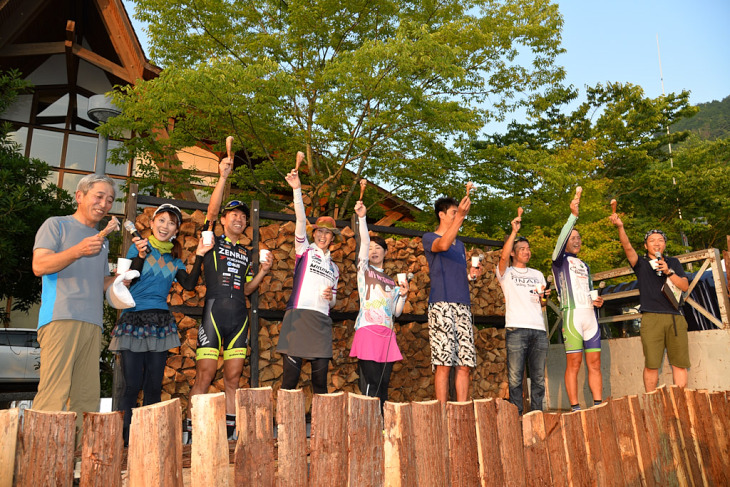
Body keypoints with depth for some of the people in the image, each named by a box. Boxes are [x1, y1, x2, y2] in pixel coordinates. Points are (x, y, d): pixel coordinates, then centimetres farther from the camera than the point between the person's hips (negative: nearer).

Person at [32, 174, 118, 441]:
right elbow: (39, 265, -6)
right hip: (60, 318, -6)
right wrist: (78, 251, -20)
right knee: (53, 395, -14)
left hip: (93, 323, 6)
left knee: (87, 397, 2)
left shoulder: (102, 239, 27)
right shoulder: (56, 225, 8)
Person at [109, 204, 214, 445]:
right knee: (132, 384, -7)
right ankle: (124, 438, 1)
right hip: (134, 318, -4)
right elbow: (128, 280, -5)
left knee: (154, 385, 5)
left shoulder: (174, 259, 16)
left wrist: (199, 256, 0)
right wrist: (140, 255, -18)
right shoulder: (139, 248, 5)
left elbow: (189, 284, 4)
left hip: (161, 322, 4)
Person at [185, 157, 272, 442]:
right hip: (214, 312, -5)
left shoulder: (246, 253, 21)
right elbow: (211, 210, -9)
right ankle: (190, 435, -1)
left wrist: (262, 272, 6)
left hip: (239, 317, 5)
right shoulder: (212, 241, 8)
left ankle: (229, 433, 13)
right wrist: (223, 177, -16)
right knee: (204, 377, -7)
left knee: (233, 379, 6)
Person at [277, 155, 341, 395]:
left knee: (320, 377, 1)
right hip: (299, 315, -4)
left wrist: (331, 297, 3)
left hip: (321, 321, 4)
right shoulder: (304, 249, 11)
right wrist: (297, 189, -16)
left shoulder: (333, 267, 24)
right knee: (291, 374, -7)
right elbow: (300, 221, -4)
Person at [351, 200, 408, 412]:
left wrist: (403, 295, 5)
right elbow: (364, 242, -5)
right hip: (368, 329, -5)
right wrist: (361, 218, -16)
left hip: (387, 333, 5)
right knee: (370, 384, -11)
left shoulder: (392, 282, 22)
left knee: (383, 385, 4)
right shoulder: (364, 270, 10)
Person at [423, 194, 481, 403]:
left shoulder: (460, 245, 25)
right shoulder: (429, 238, 5)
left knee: (465, 364, 1)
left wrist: (472, 274, 8)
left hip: (463, 305, 6)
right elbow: (443, 245, -19)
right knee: (444, 363, -10)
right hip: (441, 304, -6)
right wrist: (460, 216, -26)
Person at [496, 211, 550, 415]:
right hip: (516, 329, -4)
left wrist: (543, 296, 2)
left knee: (539, 377, 3)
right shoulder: (506, 272, 11)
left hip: (539, 329, 4)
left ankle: (537, 413, 10)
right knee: (515, 377, -6)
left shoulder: (537, 274, 25)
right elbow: (503, 257, -12)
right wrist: (514, 231, -12)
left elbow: (543, 304, 25)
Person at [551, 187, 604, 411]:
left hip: (590, 315, 6)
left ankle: (598, 405, 4)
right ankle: (575, 407, -5)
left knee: (594, 362, 2)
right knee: (574, 363, -7)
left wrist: (597, 300, 8)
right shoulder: (560, 260, 7)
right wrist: (573, 215, -21)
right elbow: (561, 239, -13)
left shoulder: (584, 265, 26)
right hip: (572, 313, -6)